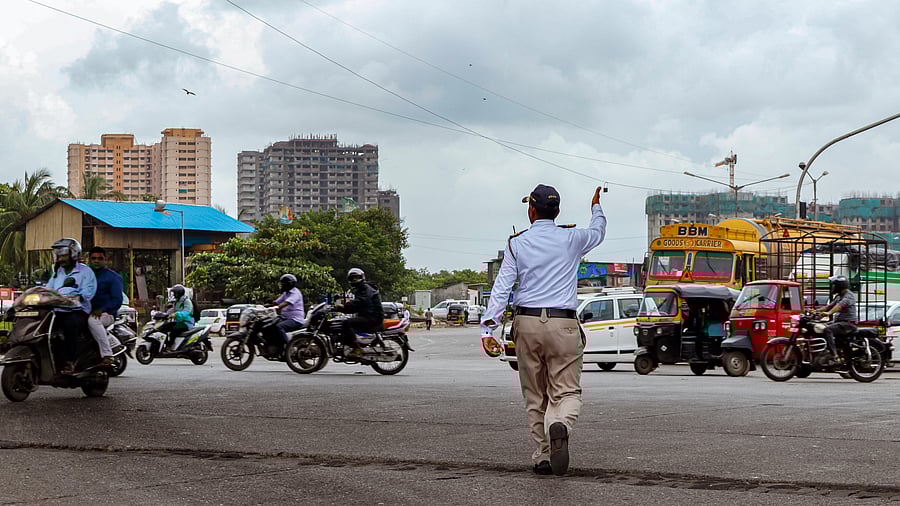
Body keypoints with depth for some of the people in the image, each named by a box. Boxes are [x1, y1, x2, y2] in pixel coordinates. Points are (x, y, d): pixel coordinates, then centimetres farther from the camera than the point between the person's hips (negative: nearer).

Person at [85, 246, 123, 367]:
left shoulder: (113, 277, 6)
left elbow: (117, 300, -4)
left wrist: (102, 310, -19)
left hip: (106, 314, -6)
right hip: (85, 312, 6)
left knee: (92, 320, -39)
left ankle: (107, 356, -41)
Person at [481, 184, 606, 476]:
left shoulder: (517, 244, 5)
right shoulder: (571, 239, 5)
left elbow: (501, 288, -2)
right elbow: (598, 232, 29)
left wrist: (488, 328, -4)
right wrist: (596, 208, 50)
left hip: (527, 323, 1)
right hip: (562, 324, -1)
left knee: (535, 396, 11)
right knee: (567, 391, -3)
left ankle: (542, 456, 11)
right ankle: (560, 425, -35)